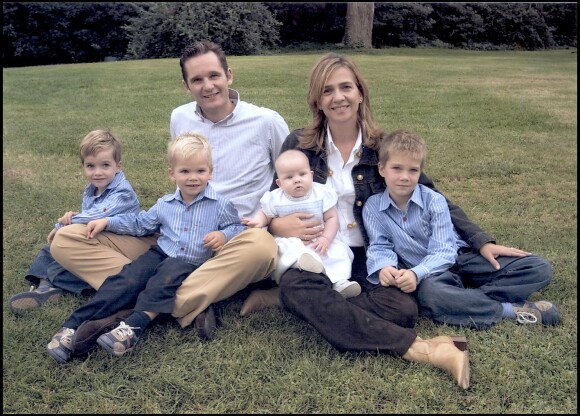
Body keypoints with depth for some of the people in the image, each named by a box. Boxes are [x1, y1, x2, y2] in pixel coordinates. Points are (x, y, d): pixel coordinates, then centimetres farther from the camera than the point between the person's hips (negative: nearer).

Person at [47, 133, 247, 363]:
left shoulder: (221, 205, 0)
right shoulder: (165, 204, 14)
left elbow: (239, 227, 6)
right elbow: (140, 223, 25)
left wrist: (224, 235, -16)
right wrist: (106, 221, 17)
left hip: (191, 264, -3)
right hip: (160, 253, 3)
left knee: (168, 276, -36)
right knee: (128, 279, -23)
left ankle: (134, 326, -49)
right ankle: (74, 323, -28)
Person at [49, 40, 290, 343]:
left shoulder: (267, 122, -4)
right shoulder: (180, 118, 8)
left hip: (234, 242, -3)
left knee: (262, 246, -42)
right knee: (66, 240, -11)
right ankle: (189, 306, -26)